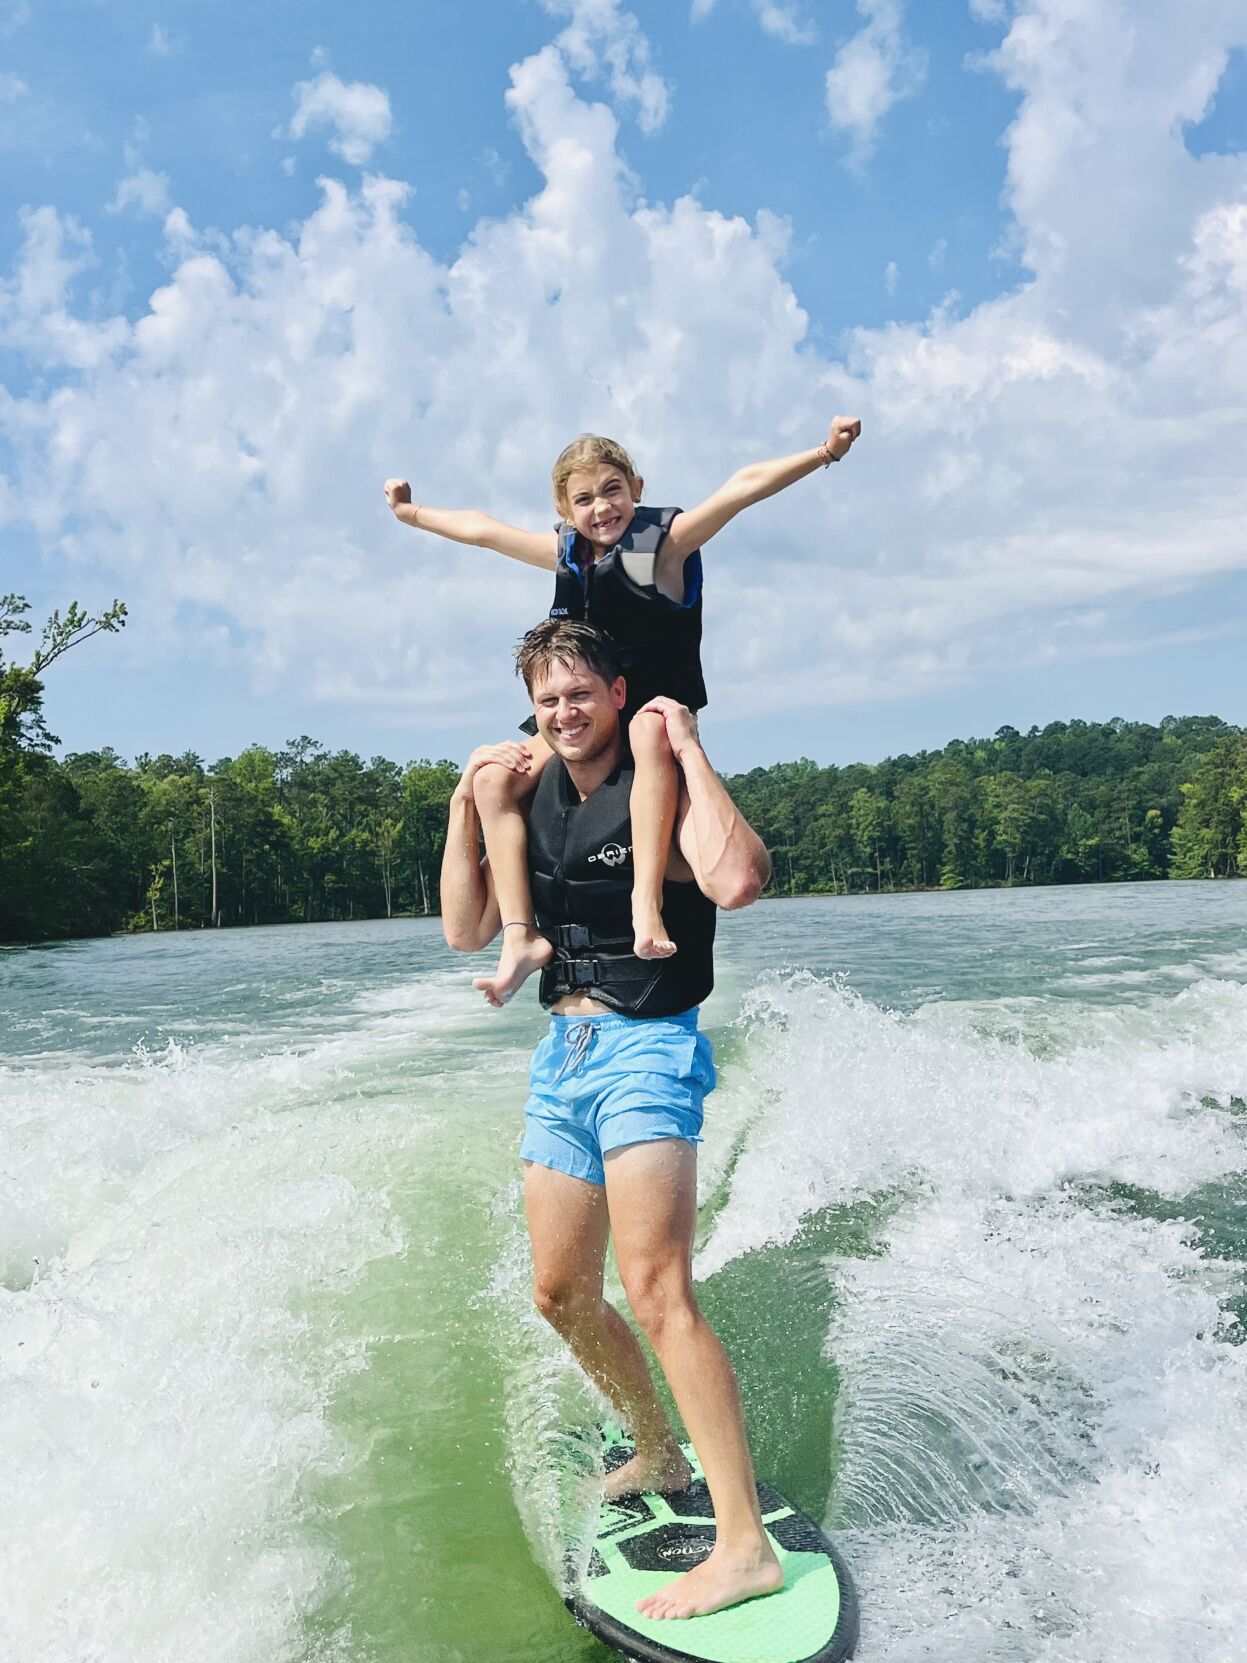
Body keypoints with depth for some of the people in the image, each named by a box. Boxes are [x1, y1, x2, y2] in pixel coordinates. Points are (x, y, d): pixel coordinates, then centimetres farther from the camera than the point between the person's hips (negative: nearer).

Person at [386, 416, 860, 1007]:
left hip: (660, 709, -5)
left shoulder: (665, 538, -4)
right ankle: (521, 936, -23)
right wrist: (412, 512, 35)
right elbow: (482, 528, 23)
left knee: (649, 731, -42)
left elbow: (743, 487, -15)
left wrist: (824, 451, -25)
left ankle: (646, 900, -50)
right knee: (494, 779, -17)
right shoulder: (566, 553, 11)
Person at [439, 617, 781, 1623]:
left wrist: (689, 748, -20)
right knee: (563, 1293, 14)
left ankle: (745, 1543, -8)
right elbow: (466, 932, 12)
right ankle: (660, 1456, 35)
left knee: (657, 1292, -16)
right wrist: (466, 804, 4)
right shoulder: (535, 802, 12)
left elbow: (736, 881, -29)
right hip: (563, 1051, 8)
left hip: (645, 1048, -7)